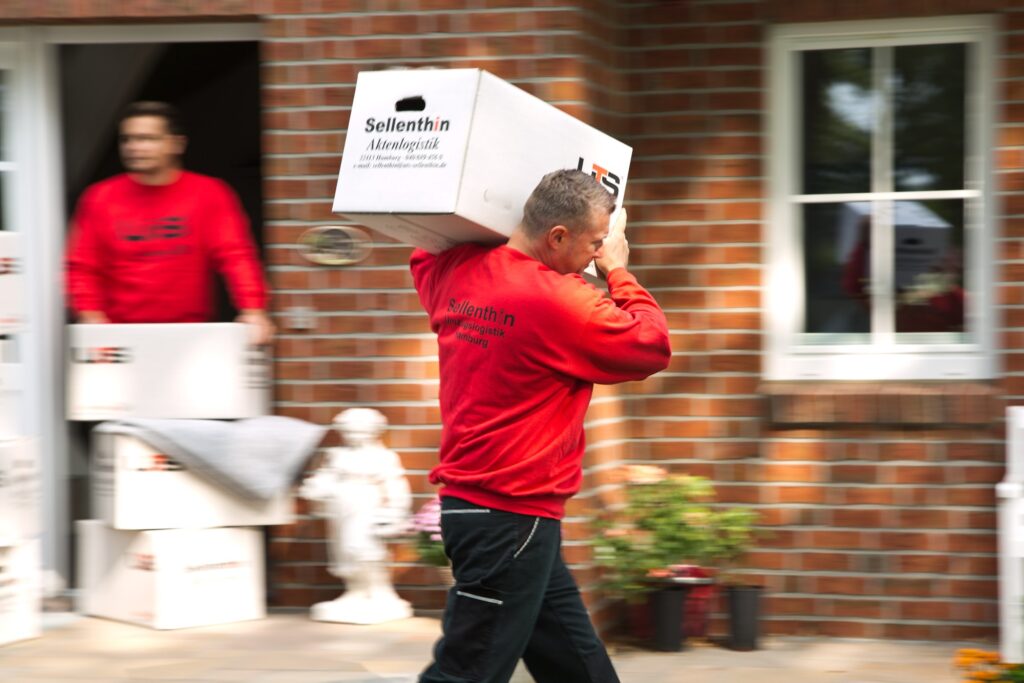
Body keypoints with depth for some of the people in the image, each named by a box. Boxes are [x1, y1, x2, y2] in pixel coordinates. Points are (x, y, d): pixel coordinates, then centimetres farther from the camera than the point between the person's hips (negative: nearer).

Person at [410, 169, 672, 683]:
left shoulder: (458, 274, 4)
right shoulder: (560, 301, -19)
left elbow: (425, 256, 30)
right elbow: (653, 347, -6)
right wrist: (618, 272, 7)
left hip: (472, 502, 9)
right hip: (513, 515, -9)